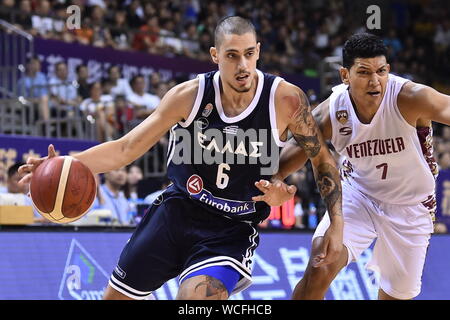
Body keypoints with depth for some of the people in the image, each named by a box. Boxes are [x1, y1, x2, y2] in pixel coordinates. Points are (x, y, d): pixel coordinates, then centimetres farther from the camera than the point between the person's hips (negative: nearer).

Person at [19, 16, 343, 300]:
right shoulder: (189, 96, -14)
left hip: (232, 231, -3)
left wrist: (337, 222, -8)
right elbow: (127, 148, -10)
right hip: (178, 210, 3)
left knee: (195, 296, -29)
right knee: (116, 296, 13)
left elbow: (322, 159, -2)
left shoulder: (286, 100, -18)